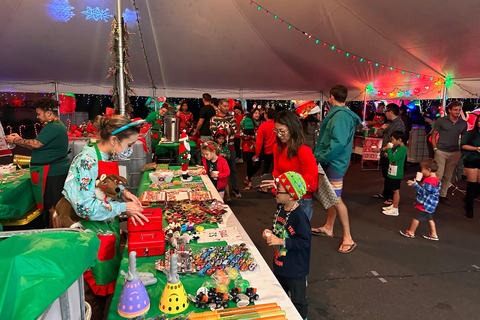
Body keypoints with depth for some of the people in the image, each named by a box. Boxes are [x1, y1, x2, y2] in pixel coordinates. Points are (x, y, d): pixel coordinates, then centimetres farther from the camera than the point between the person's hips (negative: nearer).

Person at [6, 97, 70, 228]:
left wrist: (15, 140, -5)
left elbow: (35, 144, -19)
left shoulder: (52, 127, -16)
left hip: (52, 172, -11)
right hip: (59, 170, 11)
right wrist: (19, 138, 14)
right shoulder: (58, 125, 17)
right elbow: (40, 145, 18)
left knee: (50, 205, -4)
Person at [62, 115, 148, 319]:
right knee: (96, 290, 9)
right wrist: (123, 207, -20)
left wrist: (123, 193, -3)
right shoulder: (87, 161, -25)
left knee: (110, 279, 21)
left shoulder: (110, 157, 0)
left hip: (110, 228, 8)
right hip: (93, 233, -8)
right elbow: (85, 207, -28)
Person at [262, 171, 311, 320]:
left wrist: (280, 241, -29)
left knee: (297, 301, 12)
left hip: (295, 268, -8)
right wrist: (270, 233, -5)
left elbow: (305, 242, -27)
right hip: (279, 262, 8)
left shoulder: (299, 216, -29)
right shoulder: (280, 208, -3)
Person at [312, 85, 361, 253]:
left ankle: (348, 238, 4)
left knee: (336, 199, -6)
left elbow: (338, 143, -28)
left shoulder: (340, 115, -19)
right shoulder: (338, 113, 13)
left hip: (334, 163, -10)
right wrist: (322, 156, 13)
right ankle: (328, 228, 33)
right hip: (330, 162, 10)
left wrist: (321, 157, -19)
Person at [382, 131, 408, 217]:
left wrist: (389, 149, -19)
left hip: (396, 174, -10)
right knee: (394, 190, 19)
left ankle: (395, 210, 6)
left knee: (396, 190, -1)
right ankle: (394, 205, 32)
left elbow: (393, 158, -28)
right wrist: (388, 155, 4)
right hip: (392, 172, 10)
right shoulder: (398, 147, 10)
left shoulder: (402, 149, -21)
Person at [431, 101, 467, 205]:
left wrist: (462, 151, 5)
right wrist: (435, 148, -6)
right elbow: (433, 135, 1)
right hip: (441, 152, -4)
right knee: (438, 175, -7)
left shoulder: (463, 123, 6)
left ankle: (443, 196, 22)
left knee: (448, 176, 11)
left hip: (455, 153, 4)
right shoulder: (441, 121, -3)